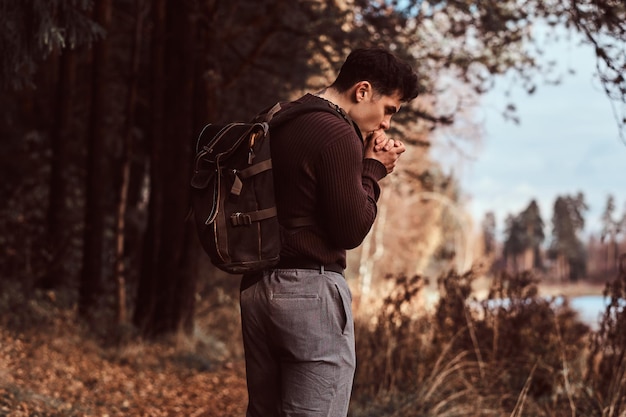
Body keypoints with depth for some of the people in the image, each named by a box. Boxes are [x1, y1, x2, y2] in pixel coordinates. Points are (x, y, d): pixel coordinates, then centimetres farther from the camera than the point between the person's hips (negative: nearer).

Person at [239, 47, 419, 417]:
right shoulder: (337, 135, -14)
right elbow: (351, 231, -13)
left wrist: (365, 164, 10)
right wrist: (374, 169, 0)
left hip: (256, 286, 9)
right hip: (311, 290, -9)